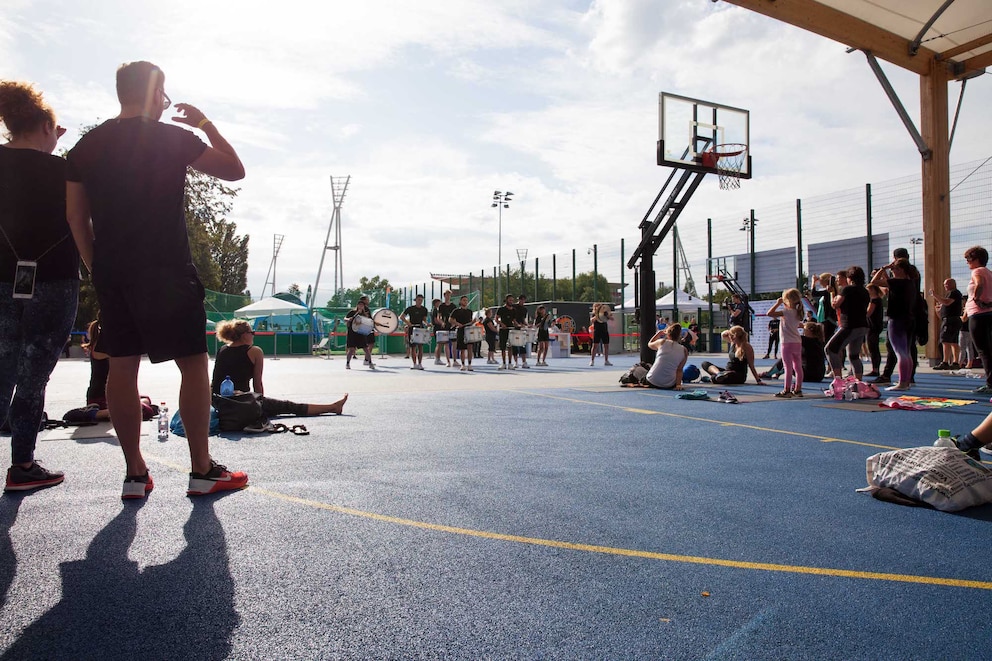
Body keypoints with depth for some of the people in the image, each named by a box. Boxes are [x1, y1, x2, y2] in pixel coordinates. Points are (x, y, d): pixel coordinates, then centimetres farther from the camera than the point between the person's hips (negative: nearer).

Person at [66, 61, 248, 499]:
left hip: (111, 271, 6)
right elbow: (234, 170, 4)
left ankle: (135, 474, 11)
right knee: (193, 363, 0)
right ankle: (202, 471, 2)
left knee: (121, 366, 6)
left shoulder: (87, 145, 12)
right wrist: (206, 124, 14)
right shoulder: (173, 138, -3)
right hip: (166, 270, -5)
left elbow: (75, 214, 12)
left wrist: (96, 267, 17)